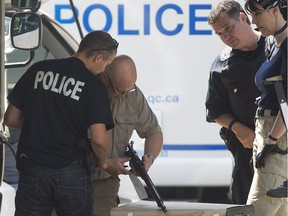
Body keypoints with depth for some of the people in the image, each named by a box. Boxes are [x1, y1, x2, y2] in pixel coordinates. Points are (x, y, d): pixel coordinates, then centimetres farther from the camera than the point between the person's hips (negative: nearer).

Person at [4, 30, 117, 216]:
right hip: (72, 173, -3)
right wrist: (102, 162, 6)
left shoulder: (38, 70, 4)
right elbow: (99, 139, -15)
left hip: (32, 170, 3)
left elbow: (11, 119, 8)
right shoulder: (94, 86, -7)